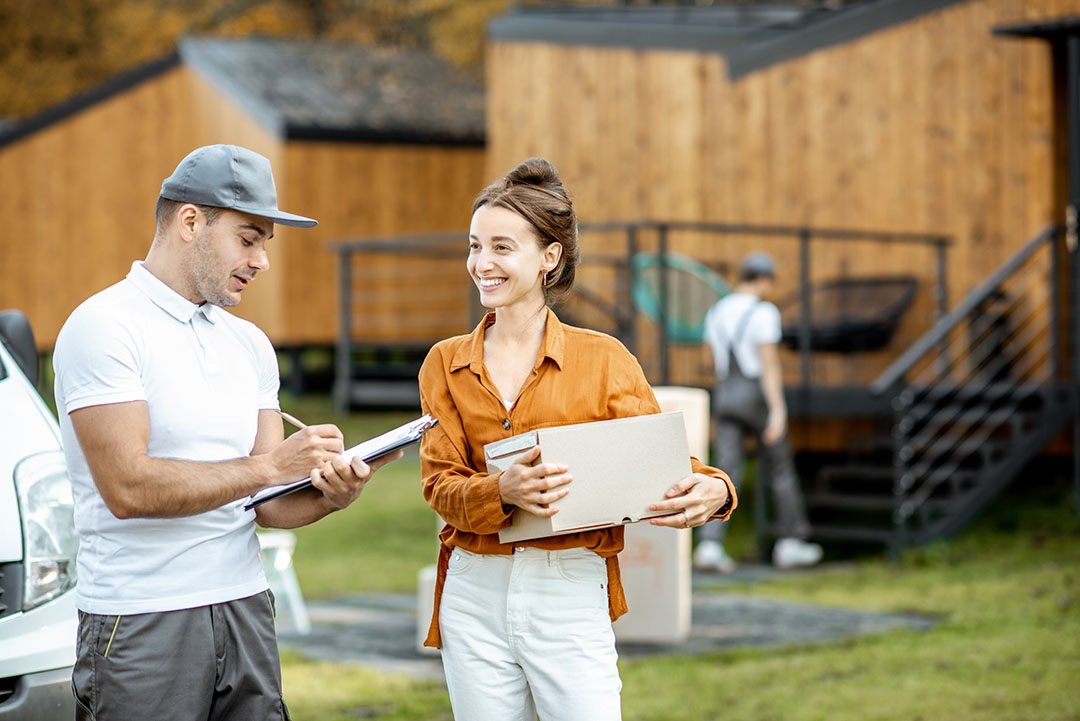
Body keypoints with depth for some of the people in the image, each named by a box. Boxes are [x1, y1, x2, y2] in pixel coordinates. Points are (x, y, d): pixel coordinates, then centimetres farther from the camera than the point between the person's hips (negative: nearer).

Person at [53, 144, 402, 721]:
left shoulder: (250, 344, 13)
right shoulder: (105, 327, -9)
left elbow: (266, 503, 11)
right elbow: (128, 488, -19)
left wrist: (328, 495, -10)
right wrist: (268, 465, -16)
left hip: (245, 609, 6)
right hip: (140, 623, -6)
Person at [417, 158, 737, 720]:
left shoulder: (602, 360, 2)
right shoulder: (445, 364, 9)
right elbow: (441, 485, 1)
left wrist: (709, 489, -24)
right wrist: (502, 491, -21)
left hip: (572, 595, -2)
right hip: (475, 599, 2)